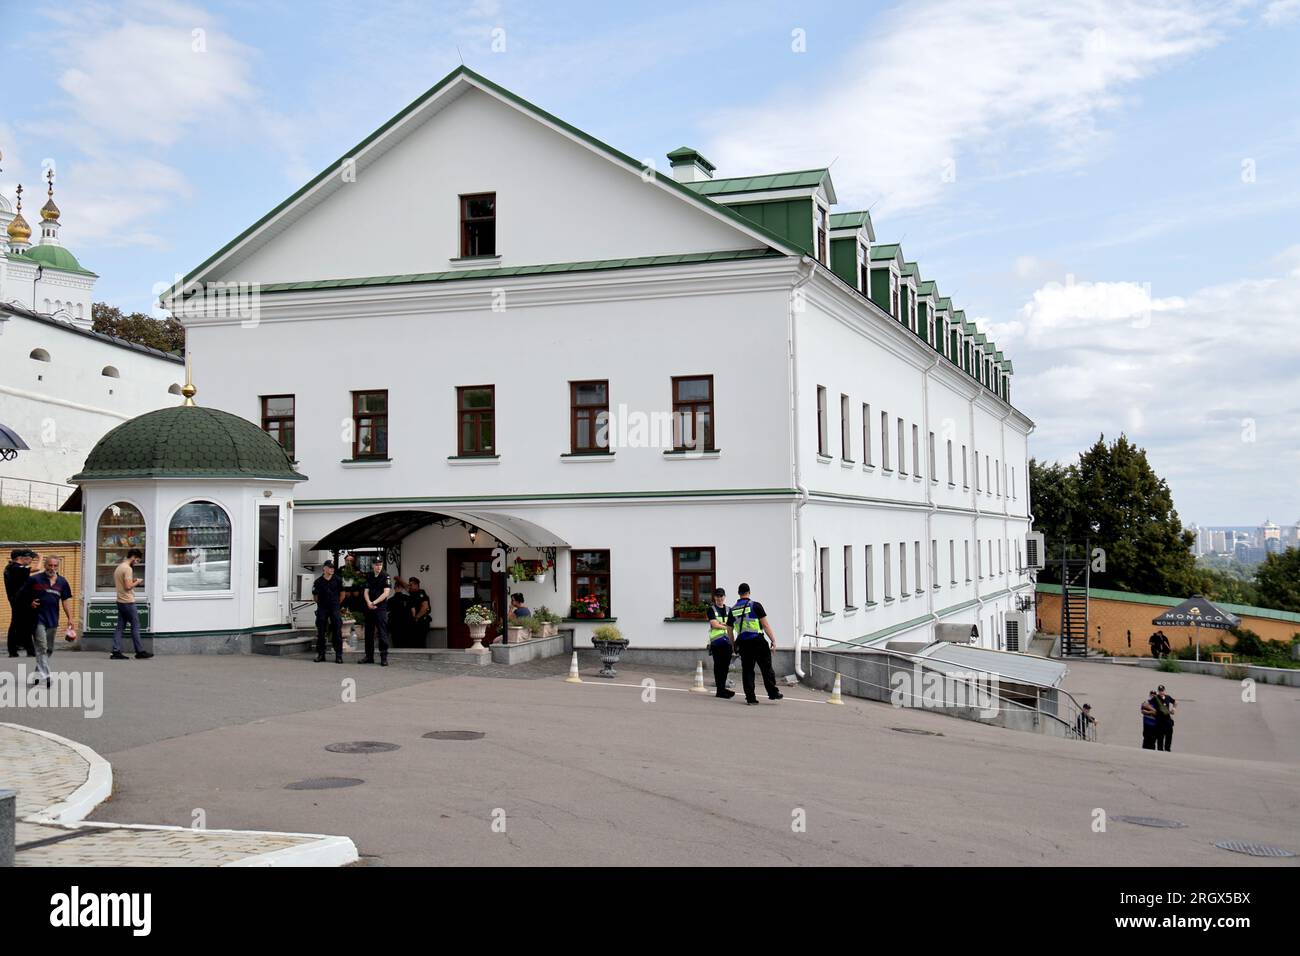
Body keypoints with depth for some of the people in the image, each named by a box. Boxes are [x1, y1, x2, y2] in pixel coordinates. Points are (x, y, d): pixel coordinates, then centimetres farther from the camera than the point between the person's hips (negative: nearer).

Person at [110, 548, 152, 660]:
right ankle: (140, 652, 1)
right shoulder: (128, 568, -15)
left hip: (120, 601, 9)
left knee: (120, 627, 7)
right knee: (135, 626, -3)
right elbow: (128, 586, -22)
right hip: (128, 602, -9)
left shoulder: (118, 567, 16)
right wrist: (137, 582, -5)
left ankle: (116, 652, 4)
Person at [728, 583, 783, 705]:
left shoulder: (733, 610, 9)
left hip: (743, 643, 4)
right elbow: (765, 625, -7)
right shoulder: (755, 606, -4)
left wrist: (733, 646, 24)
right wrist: (773, 640, -4)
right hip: (757, 640, -4)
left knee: (747, 670, 7)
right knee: (766, 668, 5)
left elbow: (730, 630, 15)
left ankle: (750, 697, 4)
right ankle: (772, 693, 4)